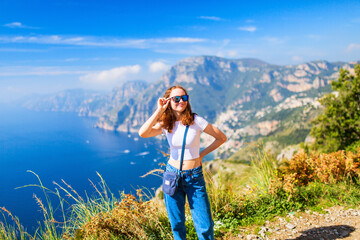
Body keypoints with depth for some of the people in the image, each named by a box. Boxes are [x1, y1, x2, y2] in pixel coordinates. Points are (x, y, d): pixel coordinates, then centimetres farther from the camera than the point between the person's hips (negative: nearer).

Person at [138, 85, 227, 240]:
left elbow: (221, 138, -1)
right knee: (176, 224, 12)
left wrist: (202, 154, 0)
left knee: (205, 226, -1)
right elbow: (142, 133, -19)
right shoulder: (166, 124, -1)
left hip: (194, 177, -2)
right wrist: (159, 110, -16)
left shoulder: (195, 120, -9)